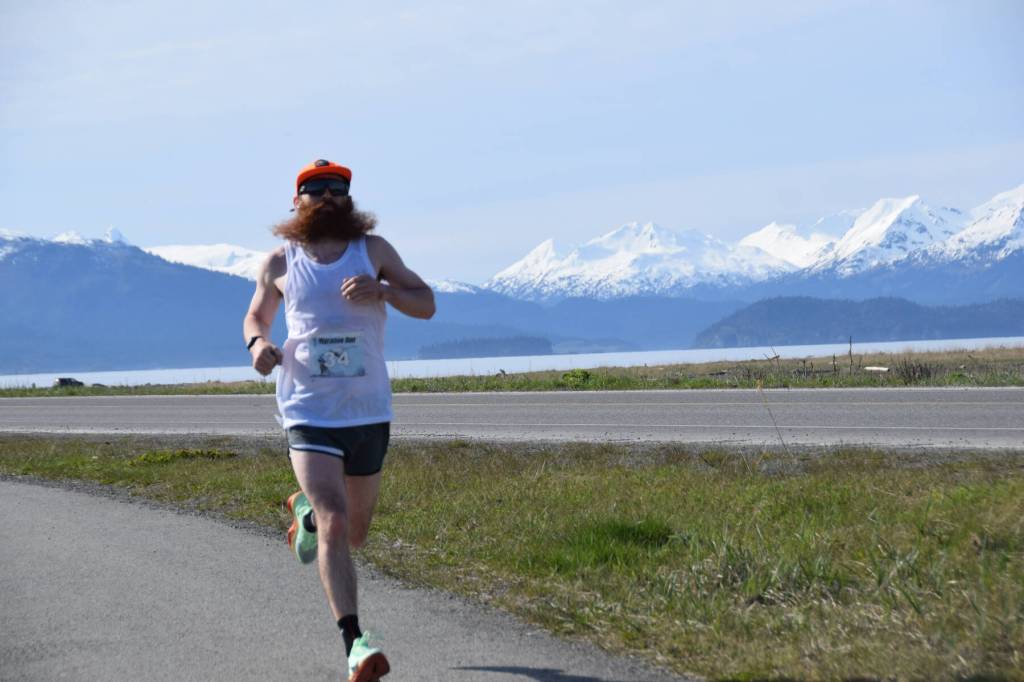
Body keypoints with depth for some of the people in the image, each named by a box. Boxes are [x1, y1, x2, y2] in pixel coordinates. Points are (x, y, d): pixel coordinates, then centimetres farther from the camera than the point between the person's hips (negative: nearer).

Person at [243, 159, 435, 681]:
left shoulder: (373, 250, 2)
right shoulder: (280, 263, 3)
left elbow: (425, 304, 1)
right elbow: (256, 315, 19)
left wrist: (381, 291, -19)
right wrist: (258, 344, -4)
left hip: (369, 414, 2)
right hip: (308, 414, -2)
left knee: (354, 533, 17)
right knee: (335, 525, -19)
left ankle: (306, 512, 52)